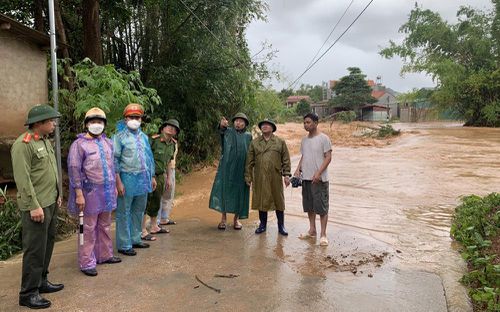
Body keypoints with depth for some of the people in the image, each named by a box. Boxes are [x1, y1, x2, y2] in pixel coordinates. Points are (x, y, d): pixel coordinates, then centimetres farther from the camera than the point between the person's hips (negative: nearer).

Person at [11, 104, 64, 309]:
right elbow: (23, 179, -19)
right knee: (35, 249, -1)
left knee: (47, 245, 17)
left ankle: (41, 282, 31)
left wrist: (57, 194, 18)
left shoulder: (45, 140, 12)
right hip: (36, 207, -9)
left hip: (51, 203, 9)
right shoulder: (23, 144, -15)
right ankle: (28, 294, 10)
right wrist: (34, 206, -20)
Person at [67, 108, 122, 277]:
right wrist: (79, 194, -16)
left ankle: (104, 255, 29)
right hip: (90, 193, -6)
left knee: (105, 226, 16)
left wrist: (114, 186, 17)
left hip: (107, 191, 6)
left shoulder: (108, 142, 11)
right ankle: (87, 263, 10)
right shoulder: (79, 144, -8)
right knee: (89, 228, 0)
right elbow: (74, 169, -12)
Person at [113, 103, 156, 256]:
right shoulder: (120, 136, -6)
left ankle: (135, 239, 28)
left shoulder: (143, 136, 12)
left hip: (143, 179, 6)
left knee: (139, 210, 15)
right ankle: (124, 245, 10)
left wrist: (152, 176, 15)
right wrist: (118, 182, -14)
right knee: (124, 212, 2)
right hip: (128, 179, -6)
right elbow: (115, 160, -9)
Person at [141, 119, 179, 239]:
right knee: (146, 202, -6)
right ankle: (143, 231, -1)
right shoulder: (154, 140, -15)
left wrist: (168, 179, 20)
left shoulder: (172, 145, 9)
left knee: (156, 202, 17)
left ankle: (154, 227, 31)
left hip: (161, 176, 8)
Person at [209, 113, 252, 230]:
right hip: (227, 168, -1)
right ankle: (223, 218, 9)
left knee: (239, 192, 3)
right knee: (224, 190, -2)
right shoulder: (228, 131, 4)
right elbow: (221, 129, -20)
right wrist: (222, 125, -44)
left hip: (241, 169, 1)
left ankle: (236, 218, 16)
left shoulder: (248, 136, 10)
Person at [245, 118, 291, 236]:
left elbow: (286, 160, 4)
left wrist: (286, 175, -3)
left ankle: (281, 226, 18)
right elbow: (250, 161, 8)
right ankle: (263, 224, 23)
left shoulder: (280, 142, 6)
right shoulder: (254, 143, 8)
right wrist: (248, 176, 5)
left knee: (278, 201, 5)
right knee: (261, 200, 8)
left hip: (275, 177, -1)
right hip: (259, 178, 1)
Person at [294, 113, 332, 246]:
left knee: (322, 207, -3)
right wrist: (298, 169, 3)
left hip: (319, 179, -7)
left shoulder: (323, 138, -7)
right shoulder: (304, 140, 13)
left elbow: (328, 157, -11)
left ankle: (323, 235, 4)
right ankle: (312, 230, 25)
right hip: (306, 178, 7)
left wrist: (318, 173, -20)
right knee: (309, 206, 13)